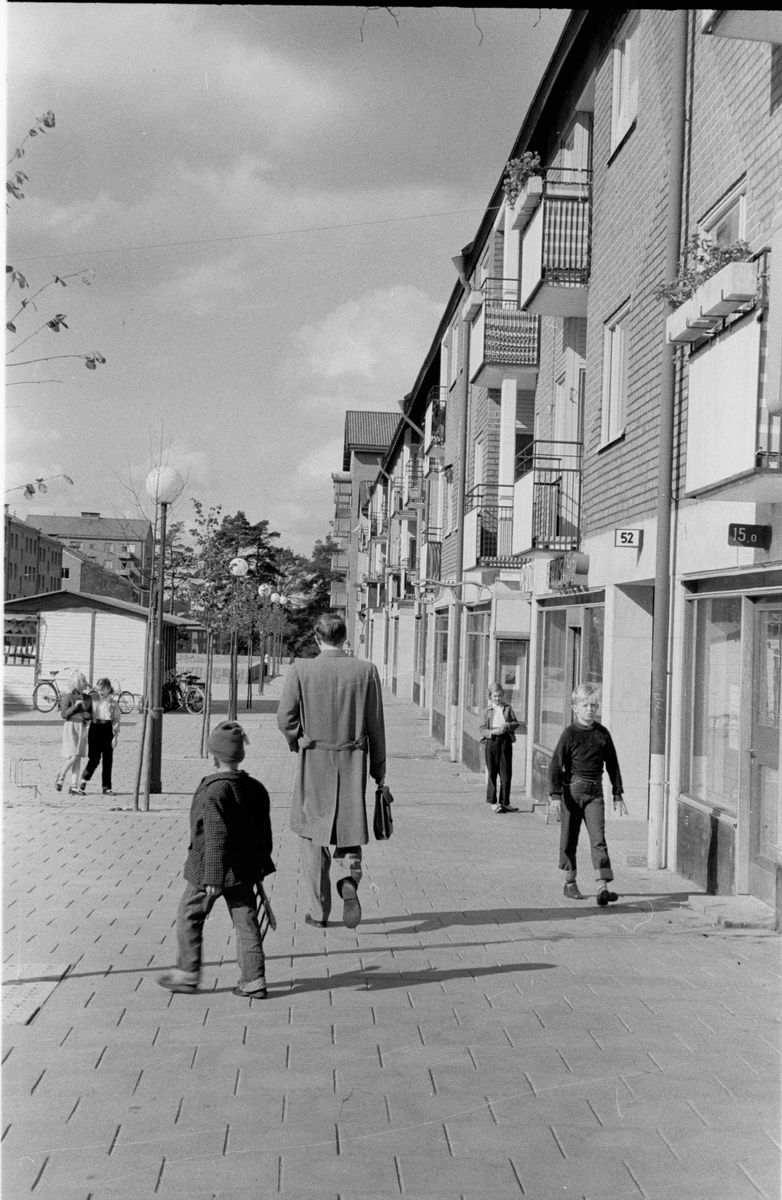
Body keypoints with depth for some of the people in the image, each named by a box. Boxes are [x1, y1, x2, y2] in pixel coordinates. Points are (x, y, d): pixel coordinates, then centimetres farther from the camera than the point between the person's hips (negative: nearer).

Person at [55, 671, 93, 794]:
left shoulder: (88, 698, 10)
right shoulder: (68, 697, -7)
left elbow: (92, 714, 14)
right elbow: (64, 714, -10)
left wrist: (87, 715, -8)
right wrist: (75, 706, -21)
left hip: (82, 728, 6)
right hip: (71, 726, -6)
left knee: (78, 759, 3)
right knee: (73, 756, -12)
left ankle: (73, 787, 4)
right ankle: (61, 777, 11)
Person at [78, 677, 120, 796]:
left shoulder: (113, 701, 1)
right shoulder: (93, 698, 1)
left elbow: (116, 719, 2)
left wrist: (115, 736, -3)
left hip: (107, 729, 1)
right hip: (95, 728, -1)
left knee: (108, 760, 4)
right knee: (94, 758, -8)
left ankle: (106, 787, 11)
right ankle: (83, 782, 8)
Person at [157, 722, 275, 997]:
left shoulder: (214, 791, -20)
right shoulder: (255, 788, 4)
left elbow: (216, 838, -24)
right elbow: (264, 831, 12)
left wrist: (212, 878, -22)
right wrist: (261, 865, 22)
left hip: (210, 869, -7)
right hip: (244, 868, 7)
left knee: (189, 916, 11)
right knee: (245, 921, 9)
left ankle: (187, 973, 19)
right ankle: (254, 980, 7)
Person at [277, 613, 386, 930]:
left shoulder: (300, 669, -8)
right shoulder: (366, 671, -3)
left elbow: (285, 717, -9)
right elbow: (375, 725, 0)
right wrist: (379, 769, 8)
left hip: (313, 762, -1)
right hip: (353, 762, 1)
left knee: (312, 835, 12)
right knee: (349, 830, 15)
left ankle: (319, 910, 14)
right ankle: (350, 879, -13)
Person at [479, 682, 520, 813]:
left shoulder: (507, 708, 8)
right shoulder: (488, 710, 4)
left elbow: (516, 723, 7)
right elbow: (481, 729, 2)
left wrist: (507, 725, -13)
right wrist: (491, 732, -16)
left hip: (505, 740, 1)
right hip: (491, 741, -1)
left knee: (506, 773, 2)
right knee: (492, 773, 3)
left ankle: (504, 802, 10)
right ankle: (492, 802, 12)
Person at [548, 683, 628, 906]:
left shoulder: (602, 733, 4)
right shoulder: (570, 734, -7)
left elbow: (612, 765, 12)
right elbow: (555, 765, -8)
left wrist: (618, 794, 12)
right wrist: (555, 795, -15)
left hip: (595, 791, 2)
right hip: (572, 789, -2)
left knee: (598, 838, -7)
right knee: (569, 838, 7)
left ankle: (602, 888, -13)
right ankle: (570, 883, 22)